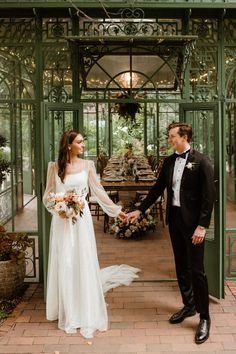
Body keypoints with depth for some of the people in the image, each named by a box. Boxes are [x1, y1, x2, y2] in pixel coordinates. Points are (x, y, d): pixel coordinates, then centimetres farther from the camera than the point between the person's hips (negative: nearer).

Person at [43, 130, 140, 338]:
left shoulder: (87, 165, 2)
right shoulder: (54, 167, 1)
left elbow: (98, 191, 5)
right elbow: (47, 195, 4)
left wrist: (116, 210, 3)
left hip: (81, 219, 0)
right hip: (61, 220, 0)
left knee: (84, 263, 2)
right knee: (64, 265, 5)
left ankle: (87, 312, 15)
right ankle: (68, 312, 21)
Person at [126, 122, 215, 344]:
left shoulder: (201, 161, -10)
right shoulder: (168, 161, 8)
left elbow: (208, 196, -12)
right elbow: (157, 188, 13)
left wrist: (202, 225, -17)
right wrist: (139, 210, 10)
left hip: (192, 221, -6)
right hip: (174, 220, 6)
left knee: (196, 270, -3)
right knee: (181, 267, 15)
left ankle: (204, 317, 10)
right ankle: (188, 305, 32)